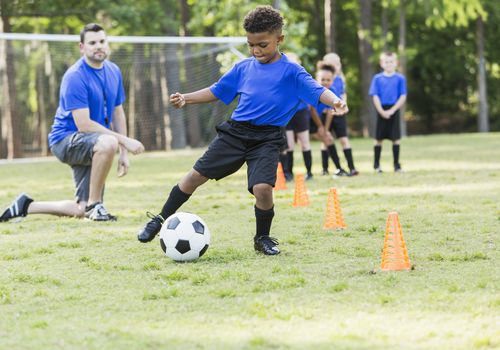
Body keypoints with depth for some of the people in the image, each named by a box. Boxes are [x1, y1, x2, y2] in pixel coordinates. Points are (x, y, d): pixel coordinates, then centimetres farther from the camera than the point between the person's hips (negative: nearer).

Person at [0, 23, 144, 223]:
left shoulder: (114, 72, 6)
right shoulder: (75, 77, -19)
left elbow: (118, 113, 15)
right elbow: (84, 125, -24)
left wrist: (124, 153, 9)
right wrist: (124, 140, -25)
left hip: (93, 149, 8)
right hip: (65, 140, -8)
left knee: (82, 211, 3)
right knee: (108, 142, -39)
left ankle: (27, 206, 23)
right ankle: (94, 204, -23)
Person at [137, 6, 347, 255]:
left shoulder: (291, 72, -4)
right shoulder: (244, 68, 9)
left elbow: (316, 91, -16)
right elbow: (217, 91, 19)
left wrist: (334, 100, -37)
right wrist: (187, 99, 9)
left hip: (267, 139, -4)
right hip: (235, 132, 4)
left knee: (262, 188, -22)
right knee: (196, 175, 3)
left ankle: (262, 238, 6)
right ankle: (162, 219, 20)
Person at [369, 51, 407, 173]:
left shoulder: (400, 78, 1)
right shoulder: (377, 78, 2)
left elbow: (403, 97, -2)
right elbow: (375, 96, 0)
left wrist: (392, 110, -12)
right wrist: (382, 111, -11)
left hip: (394, 111, 0)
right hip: (381, 111, 0)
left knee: (396, 138, 0)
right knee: (379, 139, 4)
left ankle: (396, 164, 7)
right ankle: (376, 164, 12)